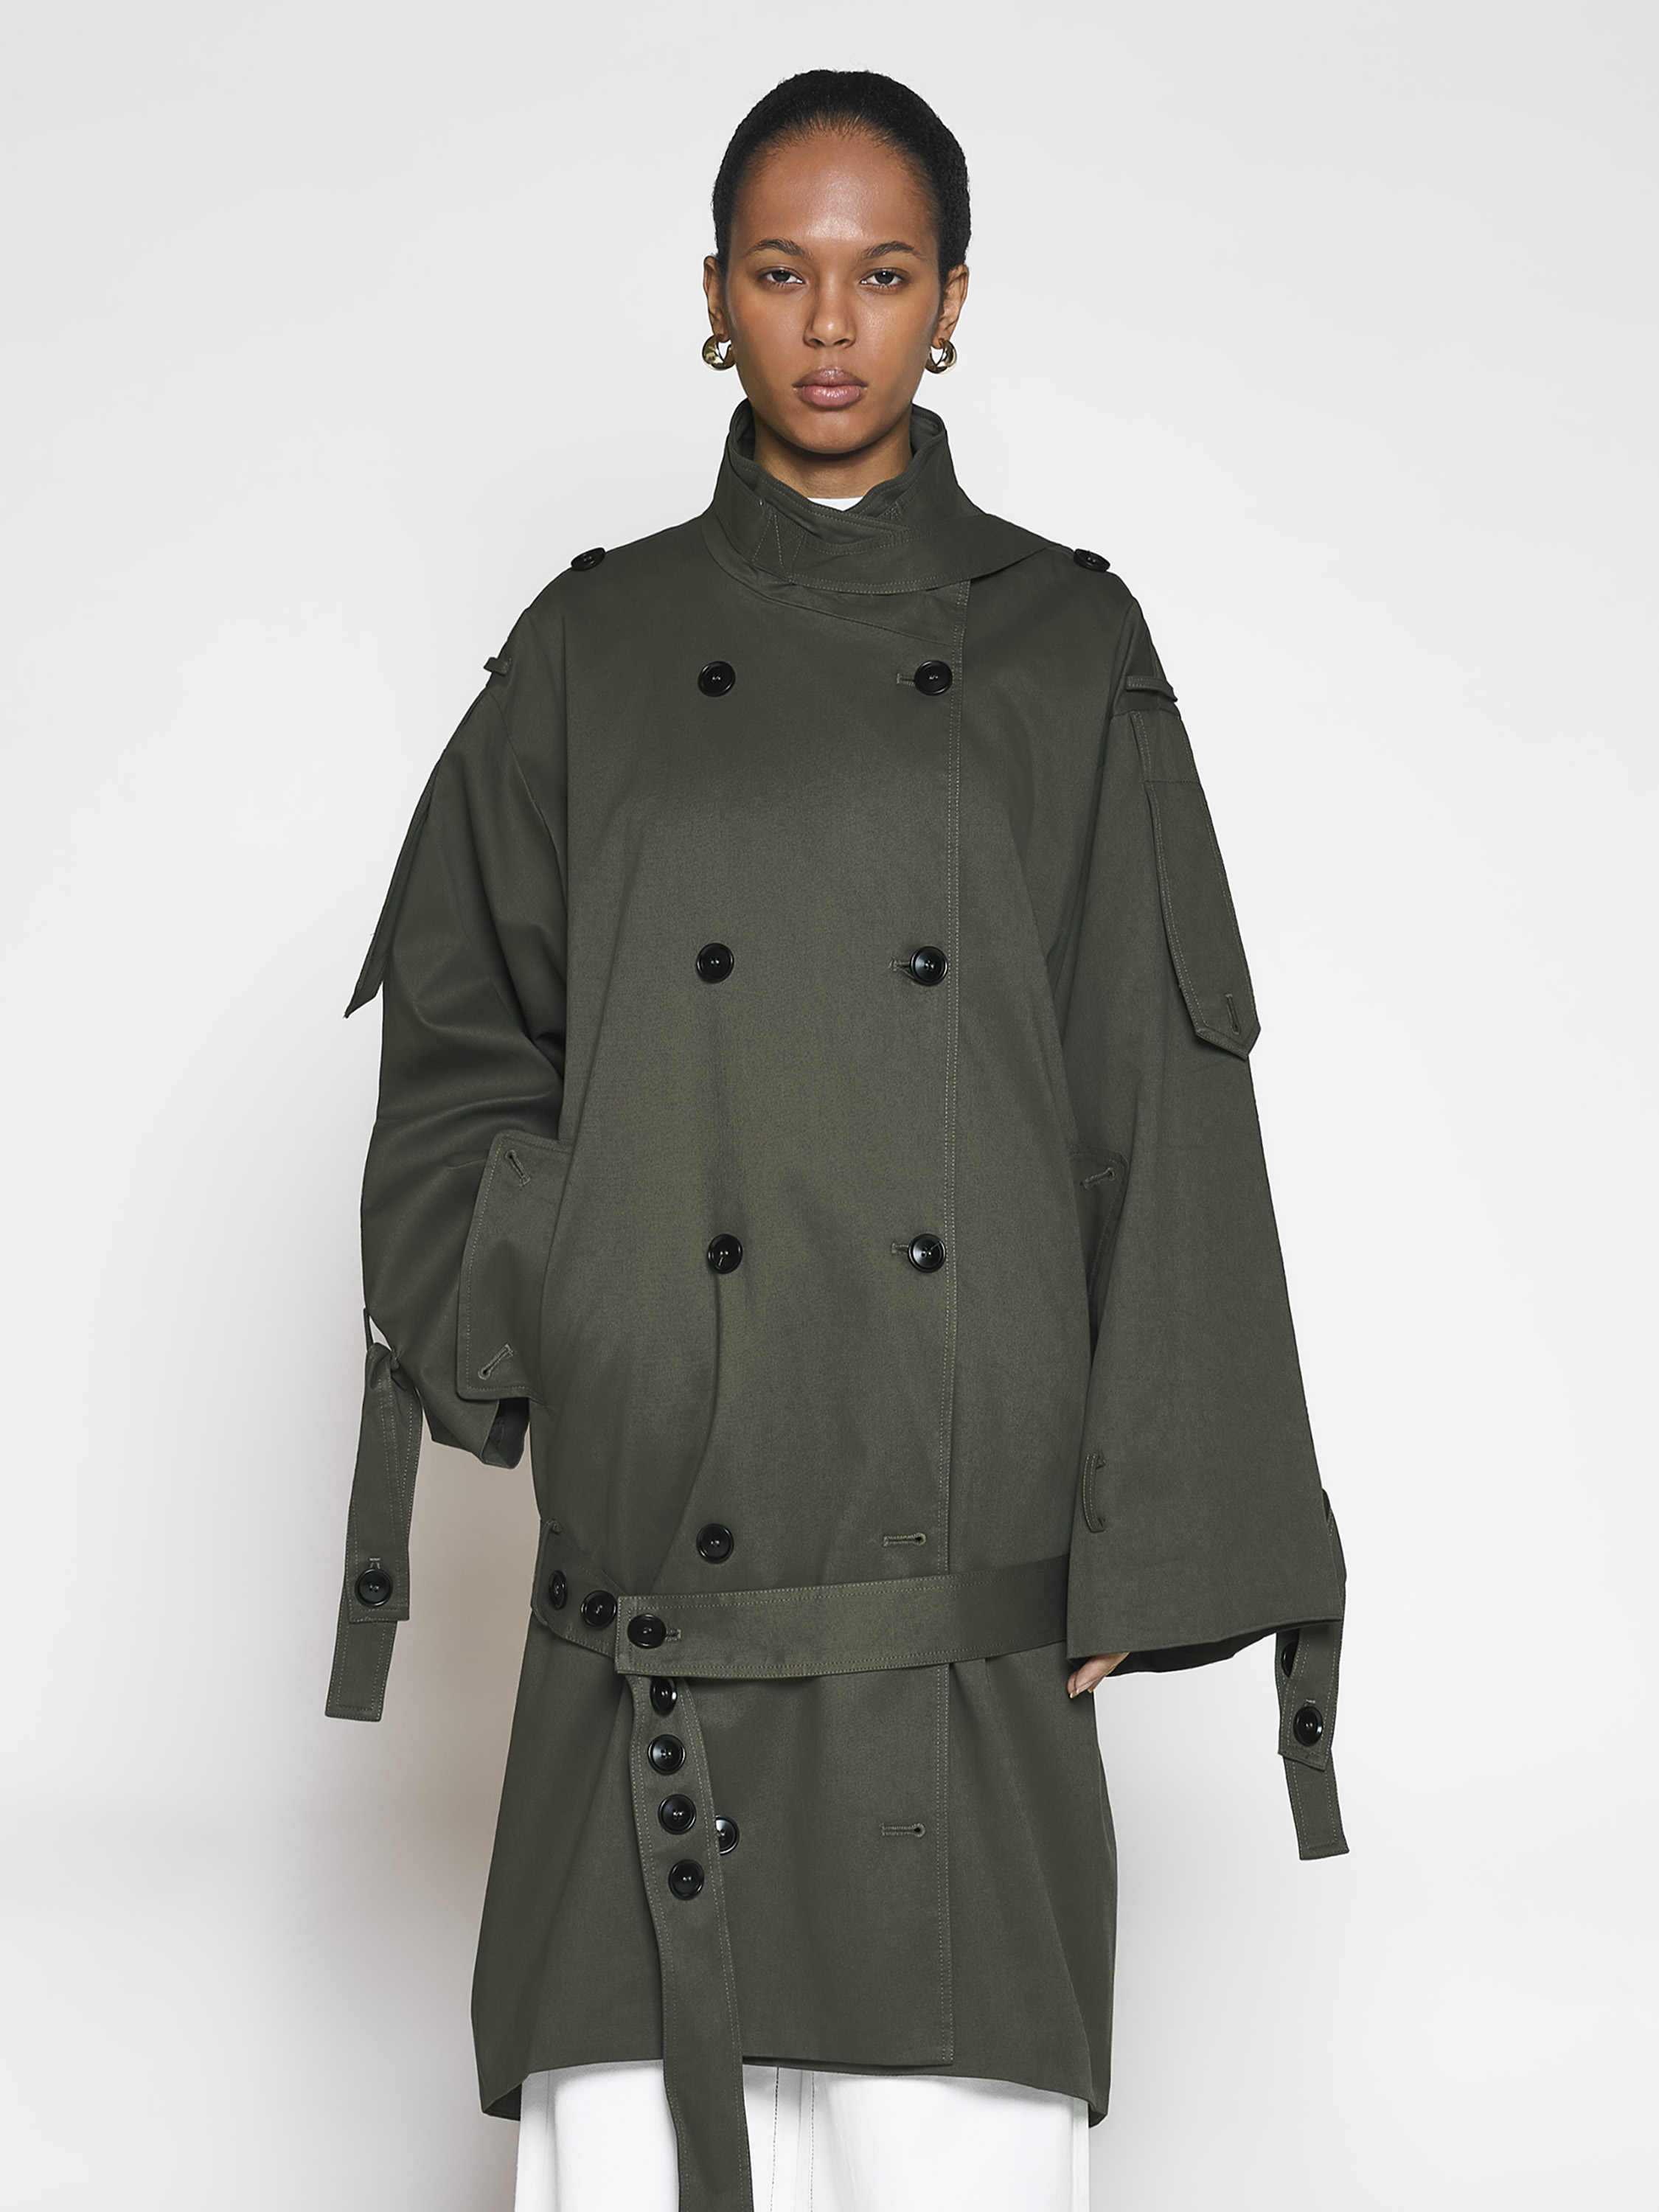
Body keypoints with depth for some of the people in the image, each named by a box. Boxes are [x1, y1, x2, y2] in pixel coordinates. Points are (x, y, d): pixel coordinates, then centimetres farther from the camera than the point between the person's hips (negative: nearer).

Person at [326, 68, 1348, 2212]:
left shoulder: (1066, 646, 8)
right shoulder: (597, 646, 11)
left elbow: (1164, 1111, 5)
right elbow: (461, 1053, 13)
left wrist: (1145, 1542, -1)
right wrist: (526, 1326, -4)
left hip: (969, 1600, 0)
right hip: (659, 1577, 1)